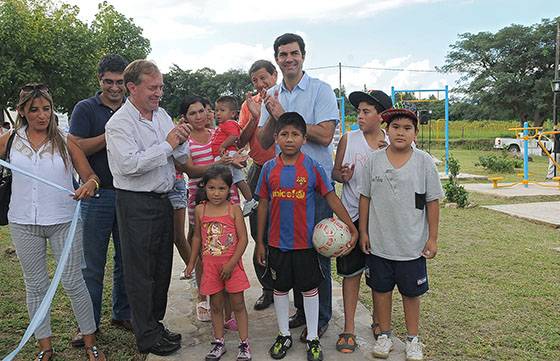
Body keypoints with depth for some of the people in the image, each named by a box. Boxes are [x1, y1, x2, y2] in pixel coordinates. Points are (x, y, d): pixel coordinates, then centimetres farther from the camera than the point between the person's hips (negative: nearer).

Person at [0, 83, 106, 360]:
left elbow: (90, 176, -3)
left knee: (73, 282, 4)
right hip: (23, 223, 2)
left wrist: (90, 184, -26)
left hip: (64, 221, -2)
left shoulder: (65, 140, -2)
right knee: (35, 285, 12)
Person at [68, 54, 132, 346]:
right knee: (92, 264, 4)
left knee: (126, 259, 12)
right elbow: (76, 148, -11)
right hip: (97, 194, -3)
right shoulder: (85, 109, 0)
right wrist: (111, 136, -19)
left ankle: (123, 314, 27)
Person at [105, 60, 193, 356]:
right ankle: (147, 337, 17)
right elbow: (129, 165, -25)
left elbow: (182, 157, 12)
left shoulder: (162, 114, 10)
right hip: (136, 204, -7)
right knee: (141, 272, 4)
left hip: (163, 199, 7)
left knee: (162, 268, 15)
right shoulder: (119, 123, -12)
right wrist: (167, 144, -20)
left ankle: (156, 324, 32)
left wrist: (180, 142, -10)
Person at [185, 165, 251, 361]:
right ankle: (219, 343, 27)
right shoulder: (200, 210, -1)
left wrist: (231, 263, -15)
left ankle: (244, 344, 18)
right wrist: (191, 263, 11)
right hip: (210, 265, 3)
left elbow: (243, 238, -10)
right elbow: (197, 237, 10)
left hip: (232, 265, -2)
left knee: (238, 304, 7)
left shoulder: (234, 209, -9)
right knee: (216, 305, 13)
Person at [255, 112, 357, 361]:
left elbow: (331, 198, -4)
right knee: (280, 288, 14)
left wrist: (352, 228, -10)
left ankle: (312, 338, 26)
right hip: (277, 242, 2)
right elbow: (263, 204, 5)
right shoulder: (269, 168, -1)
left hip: (305, 242, -2)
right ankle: (284, 335, 32)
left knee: (309, 288, 10)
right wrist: (260, 242, 6)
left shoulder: (313, 167, -7)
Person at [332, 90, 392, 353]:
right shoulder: (348, 139, -1)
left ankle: (378, 319, 34)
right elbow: (335, 172, 5)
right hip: (352, 215, -1)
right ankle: (349, 328, 16)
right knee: (351, 272, 5)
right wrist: (343, 176, -17)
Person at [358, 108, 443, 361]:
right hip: (378, 242, 1)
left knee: (411, 292, 13)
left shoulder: (424, 162, -5)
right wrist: (363, 232, 2)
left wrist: (432, 238, -2)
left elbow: (432, 202, -1)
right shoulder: (374, 160, -3)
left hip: (412, 244, -1)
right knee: (381, 288, 14)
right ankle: (385, 335, 33)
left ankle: (412, 338, 32)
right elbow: (365, 197, 3)